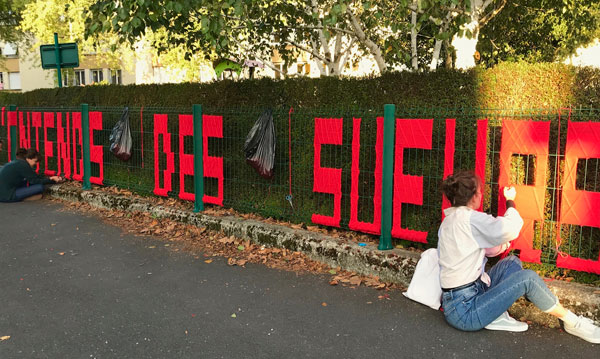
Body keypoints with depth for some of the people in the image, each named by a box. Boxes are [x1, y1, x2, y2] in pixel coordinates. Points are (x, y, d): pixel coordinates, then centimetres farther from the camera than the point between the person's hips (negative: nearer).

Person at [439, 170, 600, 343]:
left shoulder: (448, 221, 12)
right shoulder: (468, 217, -18)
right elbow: (511, 228, -21)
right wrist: (510, 201, -3)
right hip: (464, 311, -10)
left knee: (512, 262, 13)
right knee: (527, 278, -13)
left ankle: (497, 317, 2)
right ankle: (572, 322, 6)